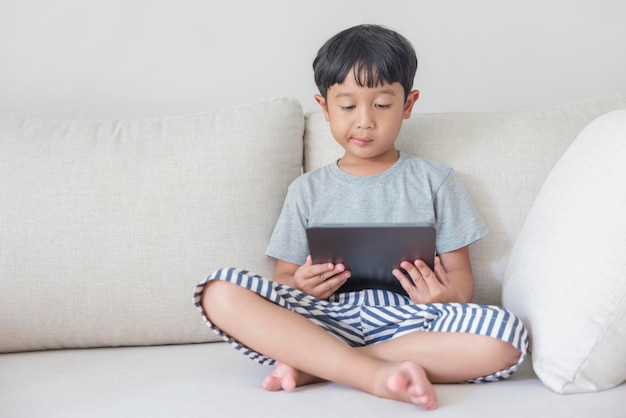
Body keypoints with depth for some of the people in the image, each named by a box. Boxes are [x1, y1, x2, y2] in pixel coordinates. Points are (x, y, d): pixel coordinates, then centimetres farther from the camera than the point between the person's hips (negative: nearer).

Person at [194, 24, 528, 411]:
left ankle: (314, 365, -25)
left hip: (406, 321, 0)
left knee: (505, 336, -30)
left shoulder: (435, 181, 15)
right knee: (221, 293, -24)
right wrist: (301, 285, -11)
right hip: (325, 317, 1)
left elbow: (460, 273, 10)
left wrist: (447, 294, -15)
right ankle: (378, 373, -33)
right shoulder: (307, 190, 17)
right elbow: (285, 275, 15)